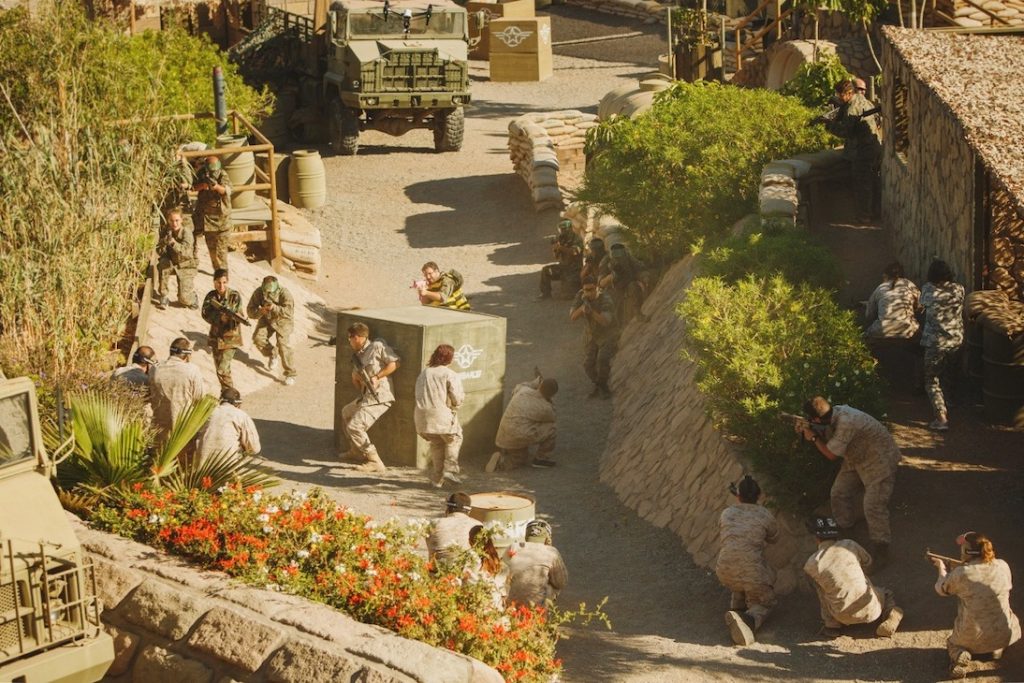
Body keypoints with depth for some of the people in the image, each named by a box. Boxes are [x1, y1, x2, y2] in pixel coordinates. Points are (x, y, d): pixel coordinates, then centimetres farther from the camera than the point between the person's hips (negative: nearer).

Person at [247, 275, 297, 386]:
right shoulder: (258, 293, -21)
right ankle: (272, 355, 14)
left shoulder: (284, 293, -29)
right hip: (266, 320, 4)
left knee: (283, 344, -17)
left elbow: (289, 311, -37)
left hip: (282, 322, -4)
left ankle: (290, 374, -5)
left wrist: (274, 308, -51)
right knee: (258, 338, -16)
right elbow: (250, 310, -18)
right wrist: (261, 311, -39)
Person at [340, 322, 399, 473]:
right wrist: (355, 377, -3)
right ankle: (357, 450, 45)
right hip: (366, 397, 10)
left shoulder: (377, 346, -11)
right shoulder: (357, 356, 14)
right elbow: (356, 383, 20)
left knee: (354, 426, -18)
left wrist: (376, 377, -18)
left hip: (379, 397, -10)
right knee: (346, 412, 32)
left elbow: (395, 363, -15)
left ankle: (375, 462, -17)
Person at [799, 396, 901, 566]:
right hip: (857, 459, 9)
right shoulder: (834, 414, -11)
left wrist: (813, 437, -11)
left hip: (879, 461, -9)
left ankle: (880, 549, 1)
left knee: (873, 506, -12)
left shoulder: (846, 423, -37)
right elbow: (828, 441, 6)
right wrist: (807, 431, -8)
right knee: (839, 494, 11)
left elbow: (831, 454, -24)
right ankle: (845, 531, 33)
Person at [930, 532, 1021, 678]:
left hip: (972, 638, -3)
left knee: (953, 643, 31)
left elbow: (942, 589, 1)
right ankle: (997, 649, 17)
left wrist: (941, 568, 20)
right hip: (1005, 636, 3)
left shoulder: (960, 574, -19)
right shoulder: (1003, 566, -11)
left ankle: (960, 656, -1)